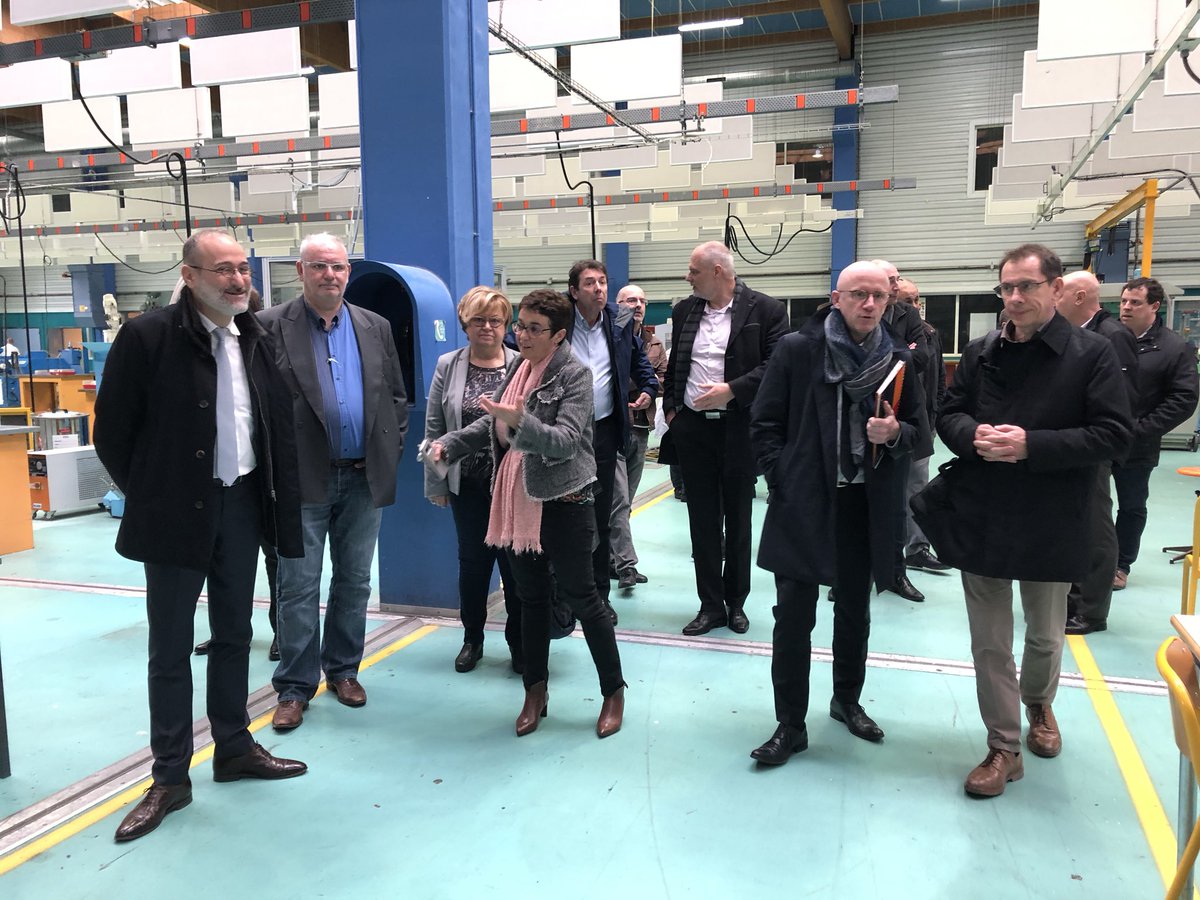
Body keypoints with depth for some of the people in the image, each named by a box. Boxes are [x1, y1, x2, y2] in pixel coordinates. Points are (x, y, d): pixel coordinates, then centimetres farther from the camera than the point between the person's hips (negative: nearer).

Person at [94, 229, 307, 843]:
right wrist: (147, 495, -1)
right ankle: (170, 778, 19)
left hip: (242, 504, 5)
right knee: (170, 649, 6)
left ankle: (234, 748, 32)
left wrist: (276, 492, 5)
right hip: (177, 512, -5)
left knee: (234, 636, 16)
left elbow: (278, 423, 11)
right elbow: (112, 429, -6)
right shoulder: (147, 336, -11)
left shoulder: (256, 340, 5)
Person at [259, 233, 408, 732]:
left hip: (364, 476, 4)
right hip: (303, 477, -3)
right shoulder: (270, 326, -4)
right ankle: (294, 686, 15)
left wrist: (390, 450, 5)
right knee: (298, 588, 3)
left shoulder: (375, 327, 9)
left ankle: (342, 669, 29)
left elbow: (397, 396, 13)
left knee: (354, 581, 13)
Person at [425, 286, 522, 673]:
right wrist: (436, 482, 3)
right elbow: (434, 428, 5)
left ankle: (519, 641, 22)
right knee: (472, 560, 13)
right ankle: (472, 638, 31)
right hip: (467, 484, 2)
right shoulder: (448, 366, 3)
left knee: (515, 561, 5)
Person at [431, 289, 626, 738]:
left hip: (563, 503, -7)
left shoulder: (575, 374, -12)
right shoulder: (519, 368, 9)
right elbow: (492, 423, 18)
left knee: (580, 596, 3)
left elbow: (566, 441, -22)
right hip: (518, 501, 7)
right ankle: (536, 692, 29)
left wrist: (520, 421, -37)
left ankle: (614, 692, 20)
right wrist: (450, 444, 6)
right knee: (532, 597, 15)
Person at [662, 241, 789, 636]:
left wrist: (731, 390, -19)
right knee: (703, 519, 6)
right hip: (692, 427, 4)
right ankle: (711, 604, 16)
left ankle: (736, 602, 23)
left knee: (738, 519, 9)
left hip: (739, 427, -3)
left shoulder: (765, 310, -5)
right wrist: (670, 408, 9)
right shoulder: (683, 311, 10)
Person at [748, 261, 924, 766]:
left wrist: (895, 433, -12)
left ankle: (847, 700, 38)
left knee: (855, 610, 17)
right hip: (804, 503, -3)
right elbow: (765, 425, -2)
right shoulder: (796, 350, -5)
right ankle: (790, 724, 11)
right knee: (794, 614, -1)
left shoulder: (897, 359, 4)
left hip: (866, 505, 4)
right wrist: (782, 482, -8)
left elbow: (916, 429, 11)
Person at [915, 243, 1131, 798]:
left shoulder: (1092, 354, -6)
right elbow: (948, 414, 9)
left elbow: (1113, 435, -11)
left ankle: (1038, 704, 49)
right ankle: (1004, 748, 22)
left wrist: (1031, 445, -22)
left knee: (1045, 635, 19)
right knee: (989, 641, 8)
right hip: (980, 518, 2)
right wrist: (974, 436, -14)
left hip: (1049, 523, -2)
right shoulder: (980, 353, 4)